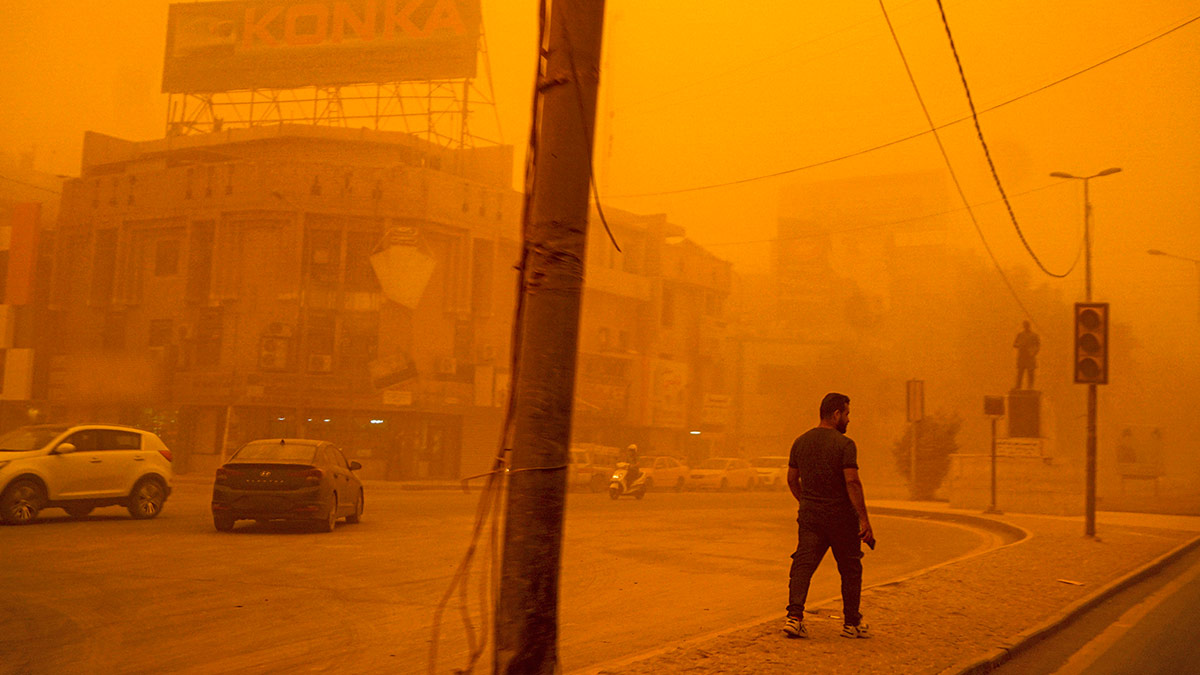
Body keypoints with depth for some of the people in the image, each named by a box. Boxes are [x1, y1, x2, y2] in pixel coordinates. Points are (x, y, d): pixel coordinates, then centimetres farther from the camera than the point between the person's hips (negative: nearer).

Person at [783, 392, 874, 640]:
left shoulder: (800, 442, 7)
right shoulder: (844, 444, -11)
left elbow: (792, 479, 13)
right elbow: (852, 482, -19)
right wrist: (864, 519, -18)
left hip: (810, 516, 4)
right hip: (841, 517, -4)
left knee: (803, 564, 1)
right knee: (850, 569, 11)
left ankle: (794, 616, -16)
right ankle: (852, 623, 19)